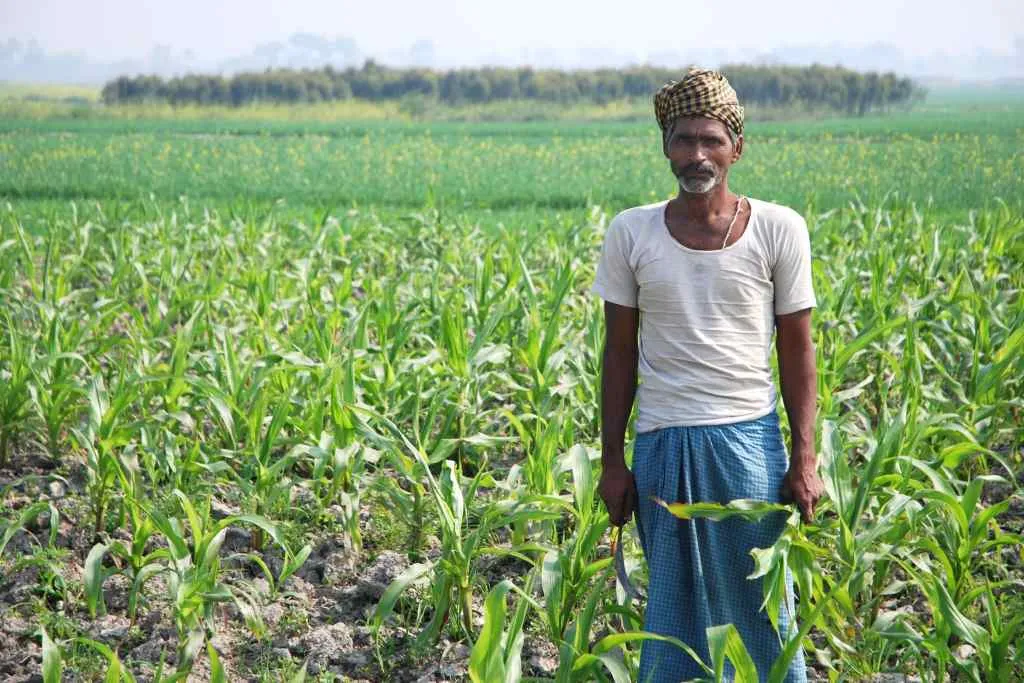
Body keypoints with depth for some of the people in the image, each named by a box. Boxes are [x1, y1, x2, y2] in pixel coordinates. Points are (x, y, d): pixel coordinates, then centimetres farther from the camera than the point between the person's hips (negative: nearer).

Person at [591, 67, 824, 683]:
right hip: (662, 443, 1)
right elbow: (620, 352, 6)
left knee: (760, 600, 7)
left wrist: (805, 458, -2)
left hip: (748, 437, -1)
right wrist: (612, 460, 5)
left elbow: (797, 348, 2)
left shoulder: (779, 229, -2)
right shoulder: (631, 233, 1)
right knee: (673, 602, 9)